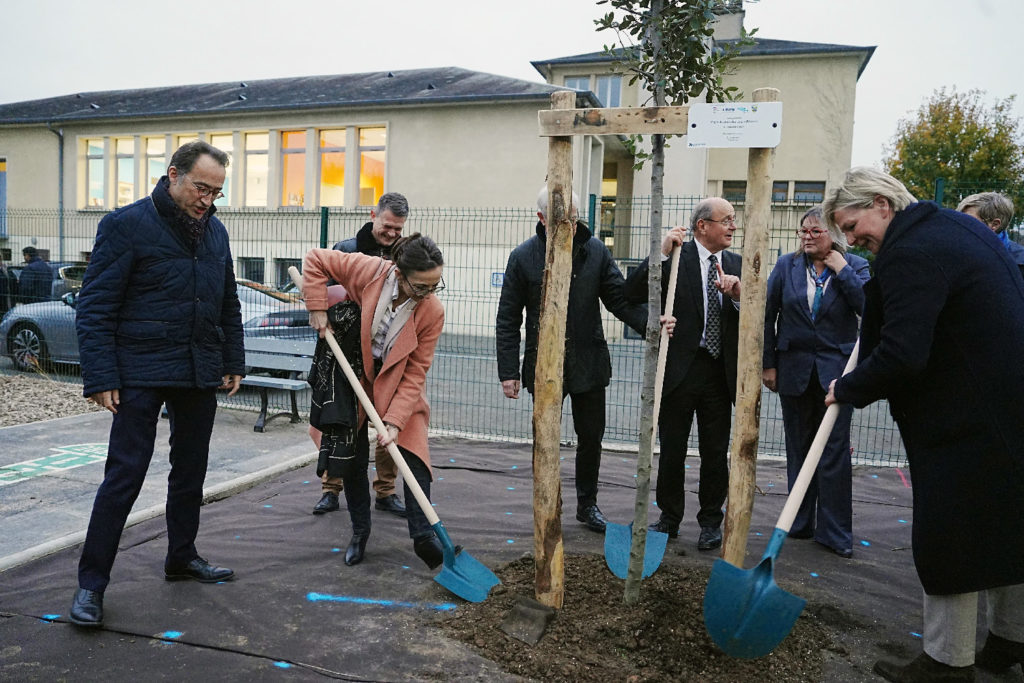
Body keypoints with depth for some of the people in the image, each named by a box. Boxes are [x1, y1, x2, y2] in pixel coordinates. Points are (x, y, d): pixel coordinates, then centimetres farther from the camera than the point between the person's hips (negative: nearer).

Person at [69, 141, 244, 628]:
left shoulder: (214, 231, 11)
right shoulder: (126, 225, -8)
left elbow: (228, 305, 19)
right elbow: (95, 307, -10)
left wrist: (232, 362, 13)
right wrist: (101, 377, -15)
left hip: (200, 374, 6)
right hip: (141, 374, -6)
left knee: (191, 470, 14)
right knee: (125, 473, -5)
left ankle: (181, 557, 30)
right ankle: (91, 582, 7)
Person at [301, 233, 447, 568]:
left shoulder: (433, 312, -24)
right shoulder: (370, 271, -26)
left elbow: (415, 373, -20)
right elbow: (316, 259, -13)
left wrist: (395, 421, -26)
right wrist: (317, 308, -20)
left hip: (398, 383, 0)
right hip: (355, 376, 1)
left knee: (414, 452, -11)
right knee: (353, 458, 6)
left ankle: (423, 536, 0)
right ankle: (359, 532, 24)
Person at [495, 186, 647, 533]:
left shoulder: (596, 251, 0)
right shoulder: (523, 257, -5)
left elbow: (620, 299, 1)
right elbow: (508, 319, -3)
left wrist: (649, 323, -20)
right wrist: (508, 371, -7)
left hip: (589, 364, 2)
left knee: (591, 437, 12)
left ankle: (587, 504, 32)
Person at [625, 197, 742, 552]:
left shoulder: (736, 264, 9)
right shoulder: (675, 258, -5)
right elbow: (632, 294, -15)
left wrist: (738, 292, -15)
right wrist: (660, 255, -22)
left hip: (719, 372, 4)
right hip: (679, 369, -3)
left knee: (716, 452, 11)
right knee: (672, 450, 8)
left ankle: (711, 522, 27)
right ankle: (669, 518, 25)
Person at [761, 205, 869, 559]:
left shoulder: (855, 266, 1)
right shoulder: (787, 265, 3)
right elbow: (768, 315, 4)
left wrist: (842, 270, -13)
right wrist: (767, 364, 2)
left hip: (836, 369, -2)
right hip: (794, 368, 2)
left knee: (835, 451, -1)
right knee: (798, 449, 11)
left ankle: (835, 531, 8)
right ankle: (800, 523, 23)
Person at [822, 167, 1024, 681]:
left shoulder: (911, 253, -21)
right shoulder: (956, 226, 11)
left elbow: (900, 357, -28)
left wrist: (847, 389, -12)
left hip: (964, 423, -10)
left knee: (948, 537, 2)